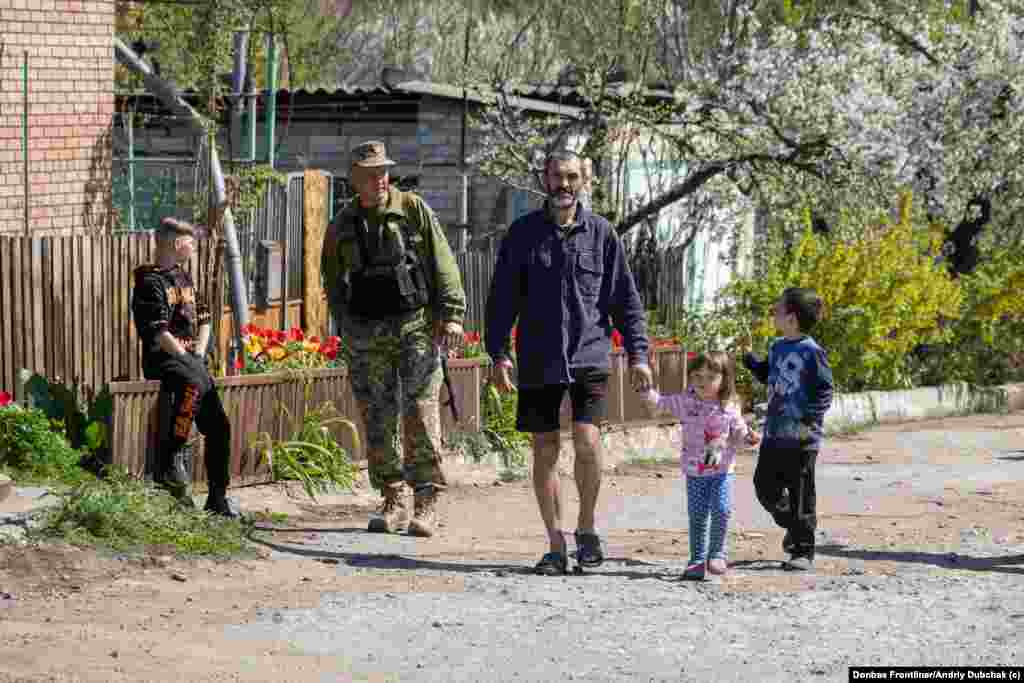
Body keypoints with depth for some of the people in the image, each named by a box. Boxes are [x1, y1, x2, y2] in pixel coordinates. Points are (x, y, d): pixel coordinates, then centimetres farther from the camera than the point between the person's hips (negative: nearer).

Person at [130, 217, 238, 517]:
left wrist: (199, 355, 6)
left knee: (218, 425, 2)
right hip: (162, 358, -8)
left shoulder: (183, 276, 20)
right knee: (194, 383, -39)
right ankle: (172, 458, -36)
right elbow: (159, 333, -16)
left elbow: (203, 320, 22)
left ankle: (217, 498, 10)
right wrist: (187, 359, -18)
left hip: (189, 357, 8)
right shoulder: (150, 283, -8)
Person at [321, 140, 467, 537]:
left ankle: (426, 504, -4)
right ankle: (392, 502, 12)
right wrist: (344, 328, 11)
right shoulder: (342, 226, 9)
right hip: (366, 335, 3)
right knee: (378, 420, 3)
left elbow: (443, 265, 0)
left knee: (421, 416, -8)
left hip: (415, 326, -3)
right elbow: (333, 282, 19)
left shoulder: (414, 211, 2)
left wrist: (451, 314, -8)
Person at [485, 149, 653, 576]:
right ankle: (555, 544, 12)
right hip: (539, 360, 1)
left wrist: (638, 354, 1)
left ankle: (586, 528, 6)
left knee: (587, 441, -15)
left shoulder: (600, 233, 5)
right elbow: (502, 297, 5)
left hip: (589, 358, -1)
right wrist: (498, 353, -5)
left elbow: (625, 299, 8)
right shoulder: (523, 233, 5)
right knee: (545, 451, 3)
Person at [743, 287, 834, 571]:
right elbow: (766, 375, 27)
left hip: (800, 439, -8)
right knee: (765, 487, 12)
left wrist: (809, 421, -19)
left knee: (801, 496, 0)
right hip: (773, 433, 8)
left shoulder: (811, 351, -14)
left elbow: (824, 390, -14)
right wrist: (748, 356, 16)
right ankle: (792, 526, 35)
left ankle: (802, 550, 9)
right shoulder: (777, 348, 10)